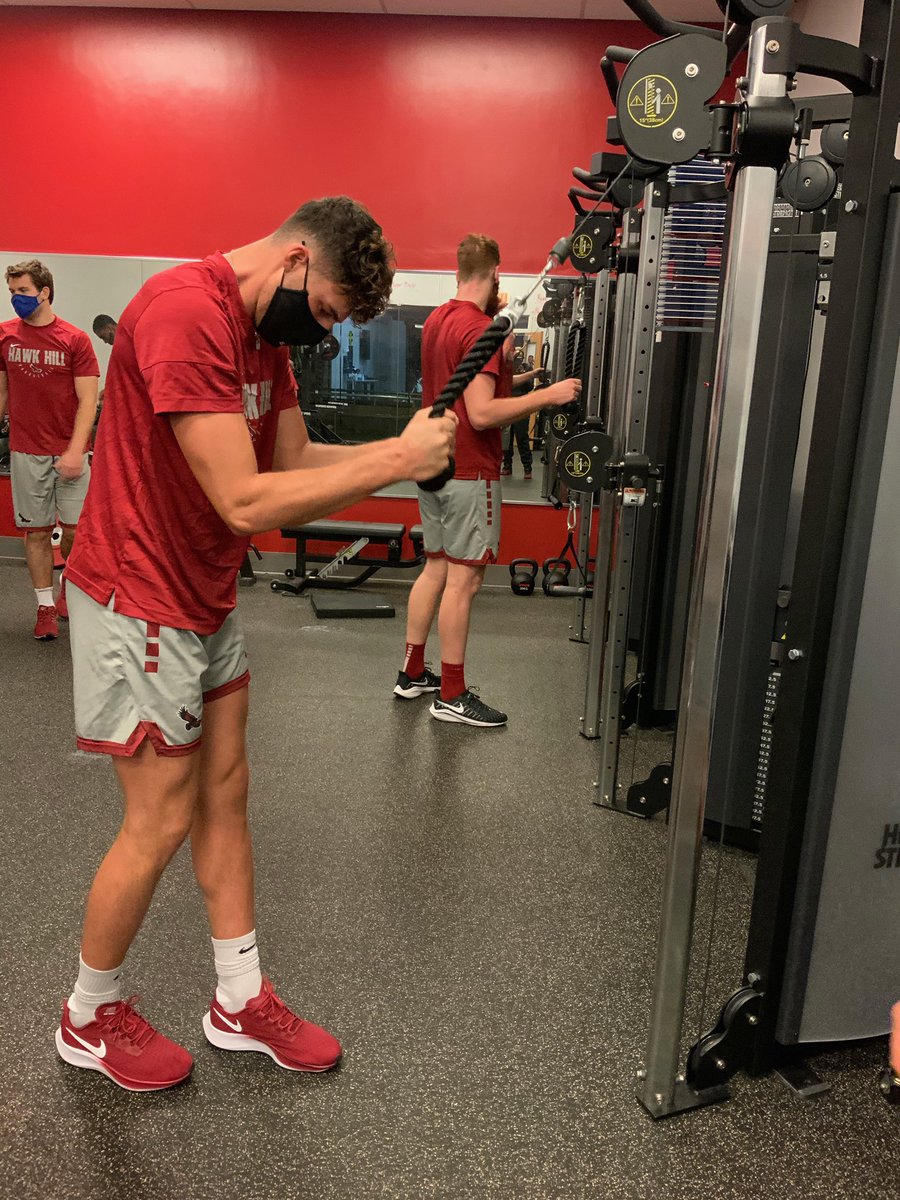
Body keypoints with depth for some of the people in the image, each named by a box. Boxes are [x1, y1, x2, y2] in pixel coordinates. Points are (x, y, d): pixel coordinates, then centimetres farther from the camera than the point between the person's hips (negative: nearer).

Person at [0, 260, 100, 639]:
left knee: (76, 529, -2)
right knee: (37, 530, 5)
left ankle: (67, 584, 26)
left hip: (68, 452, -2)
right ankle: (46, 606, 16)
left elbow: (87, 400, -6)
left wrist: (76, 451, -15)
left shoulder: (75, 339, -3)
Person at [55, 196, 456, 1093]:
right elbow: (246, 501, -29)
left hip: (207, 603, 9)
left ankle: (241, 1002, 30)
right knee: (160, 824, 3)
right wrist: (393, 464, -24)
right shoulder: (185, 313, -24)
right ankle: (91, 1019, 29)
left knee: (224, 797, 14)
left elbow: (295, 461, 6)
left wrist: (402, 447, -8)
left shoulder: (263, 330, 8)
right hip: (140, 606, -9)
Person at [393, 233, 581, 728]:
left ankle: (412, 673, 24)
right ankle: (452, 696, 5)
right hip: (468, 471, -9)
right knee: (463, 579, -3)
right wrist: (548, 395, -19)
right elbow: (481, 414, -24)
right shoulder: (481, 331, -17)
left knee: (436, 568, 16)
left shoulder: (437, 320, 12)